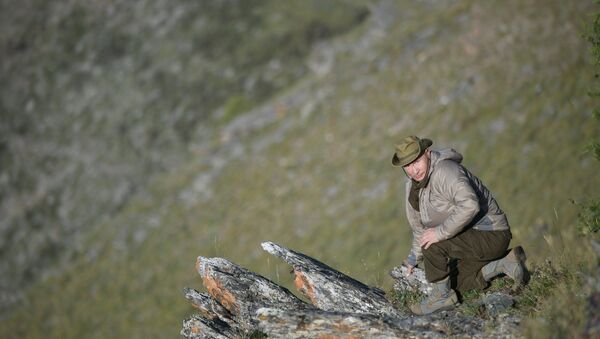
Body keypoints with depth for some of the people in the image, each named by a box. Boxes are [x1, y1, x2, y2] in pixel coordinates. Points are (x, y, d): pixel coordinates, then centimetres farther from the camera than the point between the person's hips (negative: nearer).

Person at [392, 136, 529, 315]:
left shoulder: (444, 172, -24)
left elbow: (470, 205, -40)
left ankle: (442, 296, -6)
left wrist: (441, 232, -35)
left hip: (491, 235, -11)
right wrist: (414, 257, 26)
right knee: (458, 282, 18)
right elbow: (419, 224, 22)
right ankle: (506, 263, 17)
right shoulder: (414, 183, 6)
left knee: (433, 244, -23)